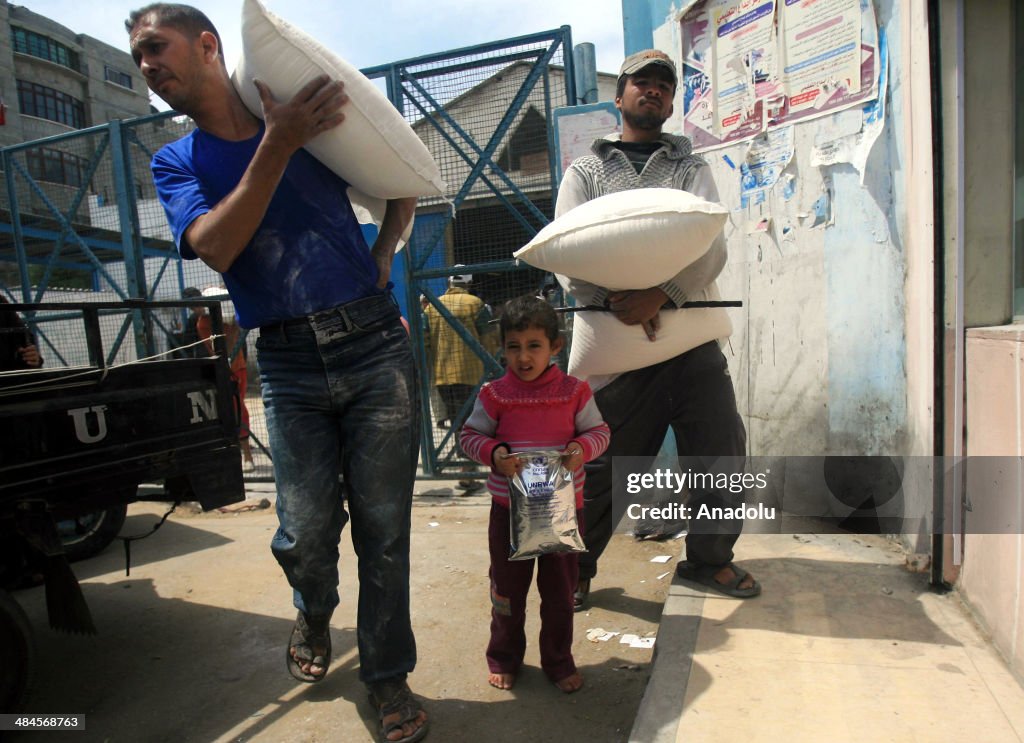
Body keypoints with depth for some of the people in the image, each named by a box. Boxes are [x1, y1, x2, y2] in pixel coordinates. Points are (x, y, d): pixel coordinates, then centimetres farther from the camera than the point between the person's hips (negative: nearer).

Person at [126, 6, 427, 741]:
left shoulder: (312, 115, 9)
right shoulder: (176, 163, 11)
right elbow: (215, 247, -10)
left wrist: (381, 258, 5)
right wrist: (278, 145, -15)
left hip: (375, 347, -1)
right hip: (289, 367, 1)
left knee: (383, 525, 2)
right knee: (305, 531, 0)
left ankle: (388, 675, 23)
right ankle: (315, 612, 37)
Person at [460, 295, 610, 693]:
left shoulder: (574, 391, -5)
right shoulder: (494, 394, -6)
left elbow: (599, 430, 3)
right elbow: (470, 434, 0)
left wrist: (582, 448, -19)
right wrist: (493, 452, -19)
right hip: (509, 507, 0)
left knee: (560, 589, 14)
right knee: (507, 587, 15)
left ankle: (559, 661, 34)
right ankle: (503, 658, 35)